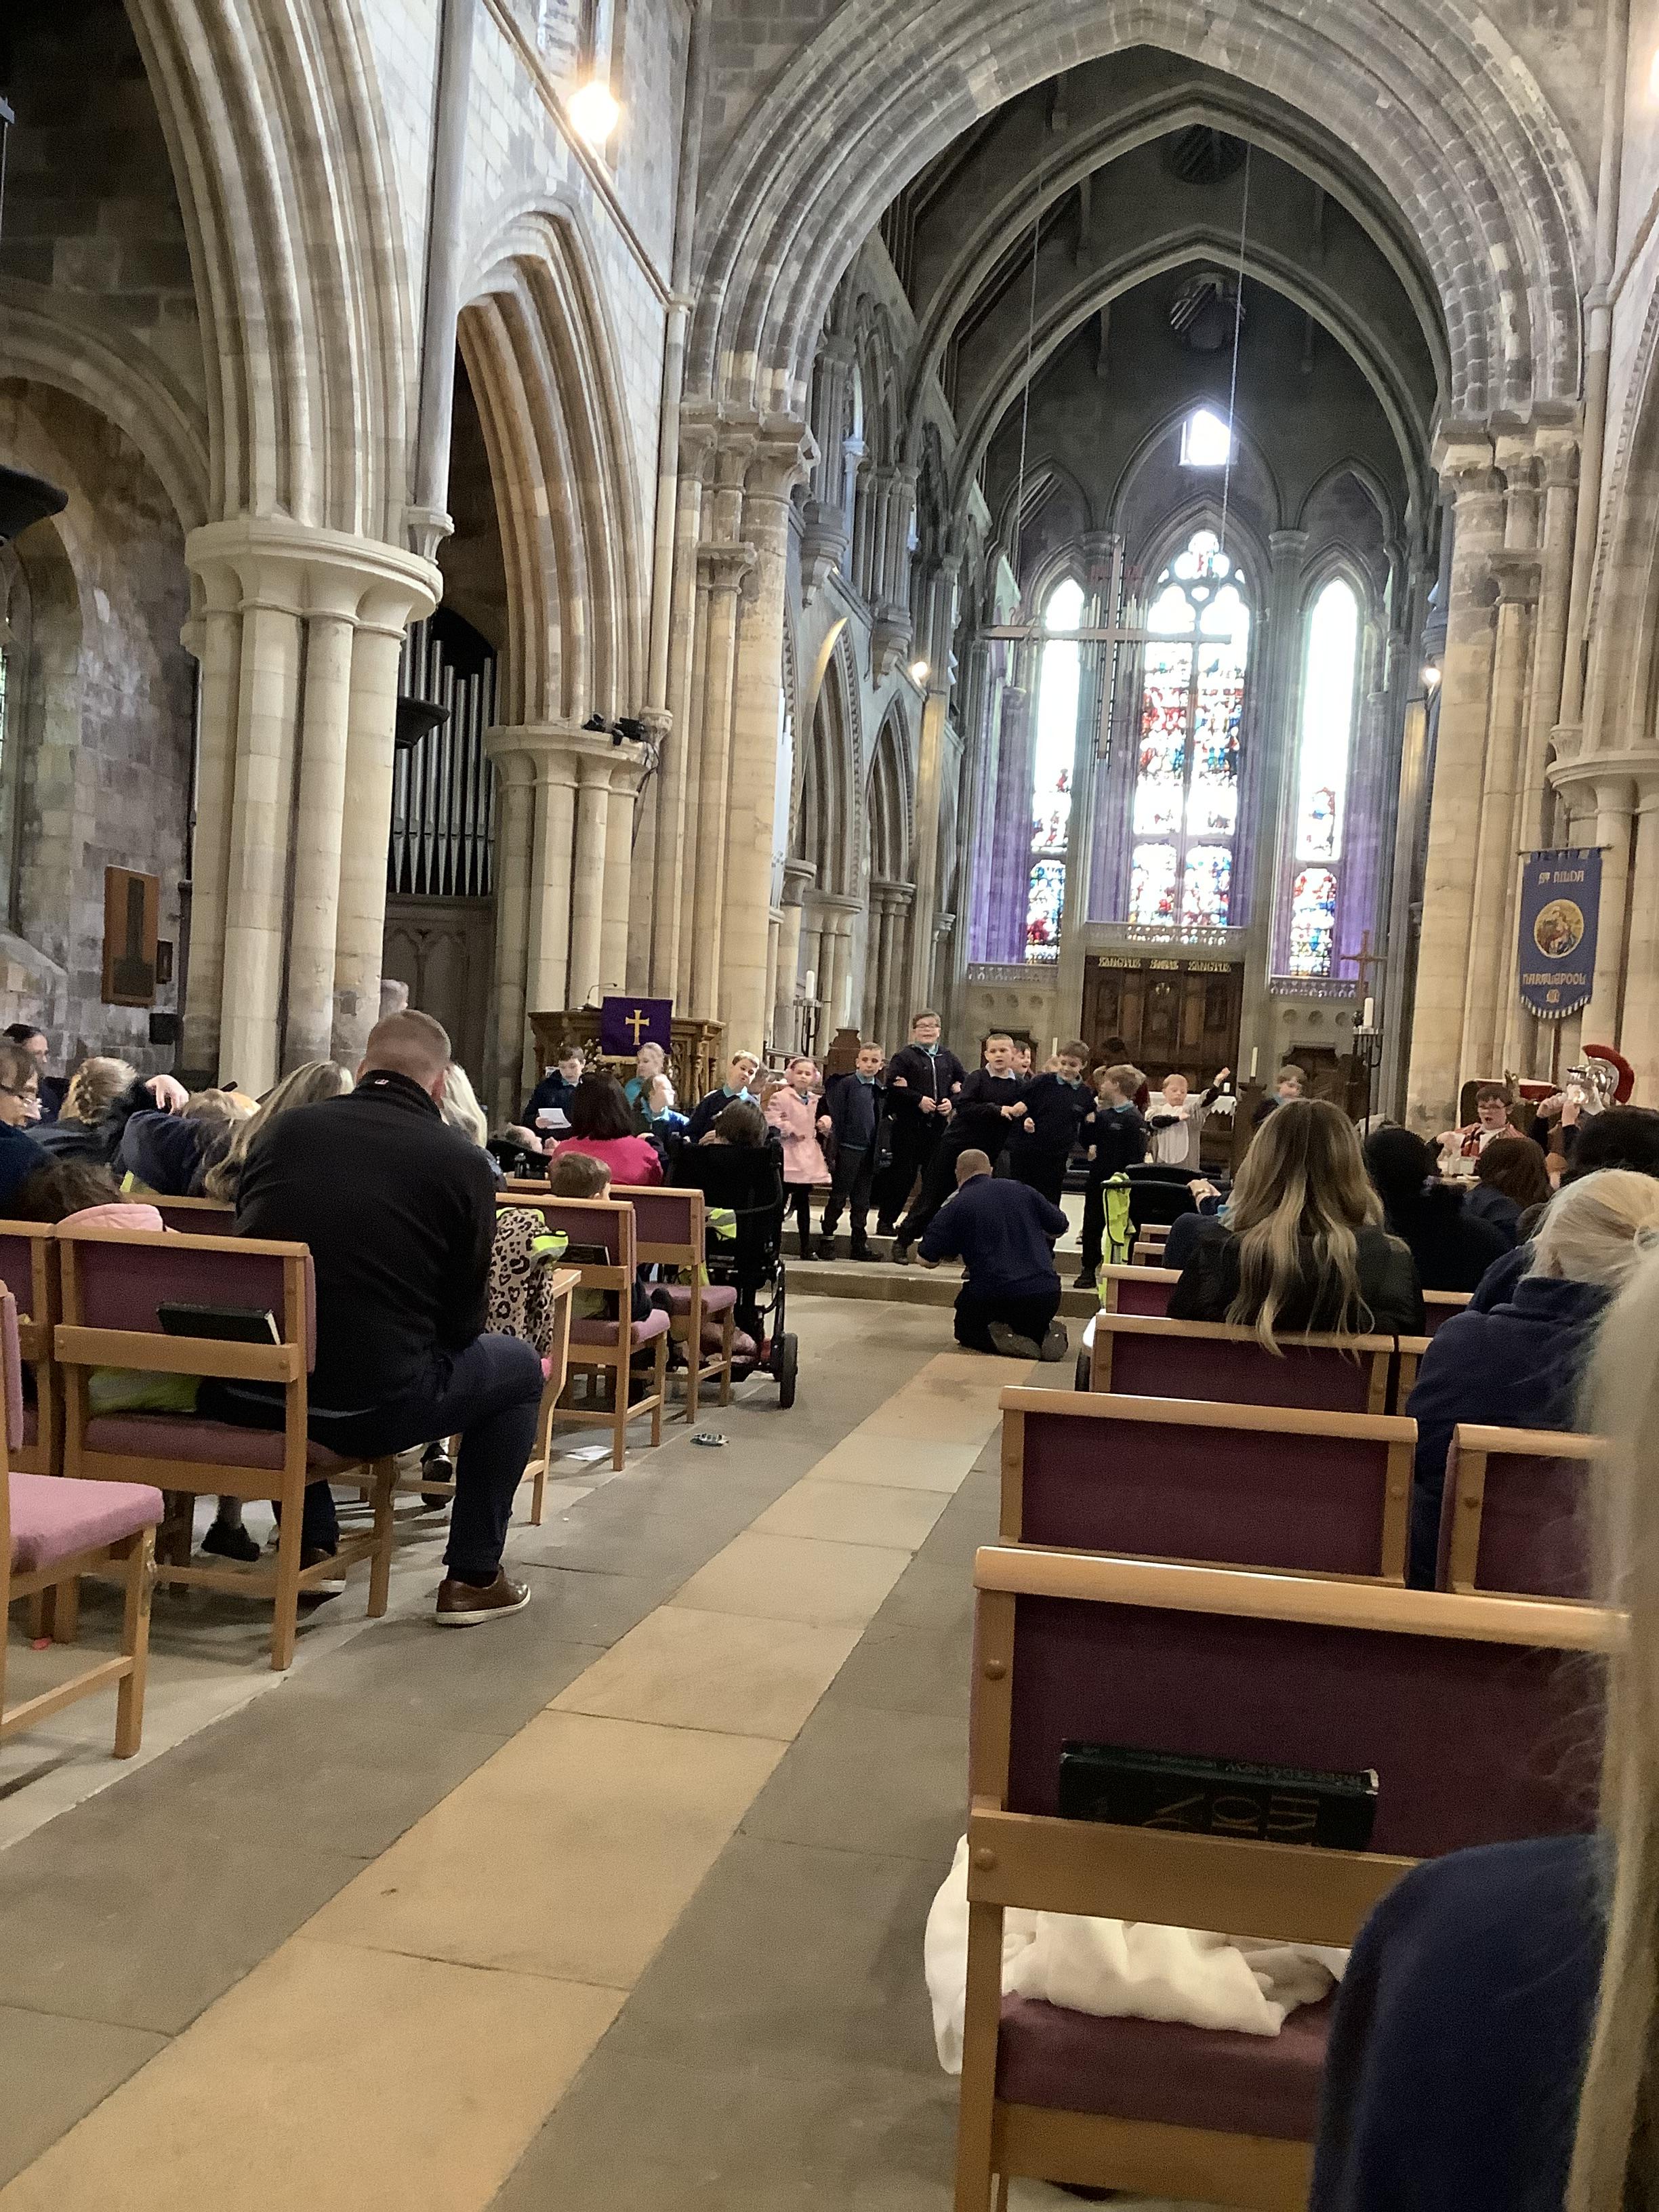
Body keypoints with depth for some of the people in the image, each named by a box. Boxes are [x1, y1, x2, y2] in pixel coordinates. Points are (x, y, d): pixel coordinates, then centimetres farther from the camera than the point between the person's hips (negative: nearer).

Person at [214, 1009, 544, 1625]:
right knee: (519, 1367, 21)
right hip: (368, 1409, -4)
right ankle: (471, 1577, 23)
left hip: (241, 1395, 5)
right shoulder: (464, 1163, -4)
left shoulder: (283, 1129, 6)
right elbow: (462, 1322, 1)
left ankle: (311, 1545, 43)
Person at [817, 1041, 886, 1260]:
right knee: (838, 1196, 1)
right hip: (848, 1149, -5)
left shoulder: (879, 1088, 10)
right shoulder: (846, 1084, -6)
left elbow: (881, 1119, 12)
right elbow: (836, 1113, -9)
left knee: (862, 1199, 11)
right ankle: (826, 1238, 9)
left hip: (869, 1151, 5)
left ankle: (860, 1242, 18)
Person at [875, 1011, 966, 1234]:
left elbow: (965, 1082, 15)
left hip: (938, 1125, 4)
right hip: (909, 1124, -4)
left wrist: (952, 1101, -2)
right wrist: (919, 1100, -17)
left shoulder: (947, 1057, 13)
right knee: (902, 1174, -2)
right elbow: (892, 1086, -12)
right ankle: (886, 1221, 8)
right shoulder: (904, 1056, -2)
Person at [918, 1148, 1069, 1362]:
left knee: (966, 1330, 26)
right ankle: (1046, 1334, 1)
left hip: (993, 1297, -3)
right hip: (1046, 1295, 4)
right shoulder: (1023, 1191, 10)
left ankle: (999, 1338, -5)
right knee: (1034, 1324, 35)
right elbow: (1060, 1228, 21)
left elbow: (928, 1260, -1)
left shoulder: (955, 1206, 0)